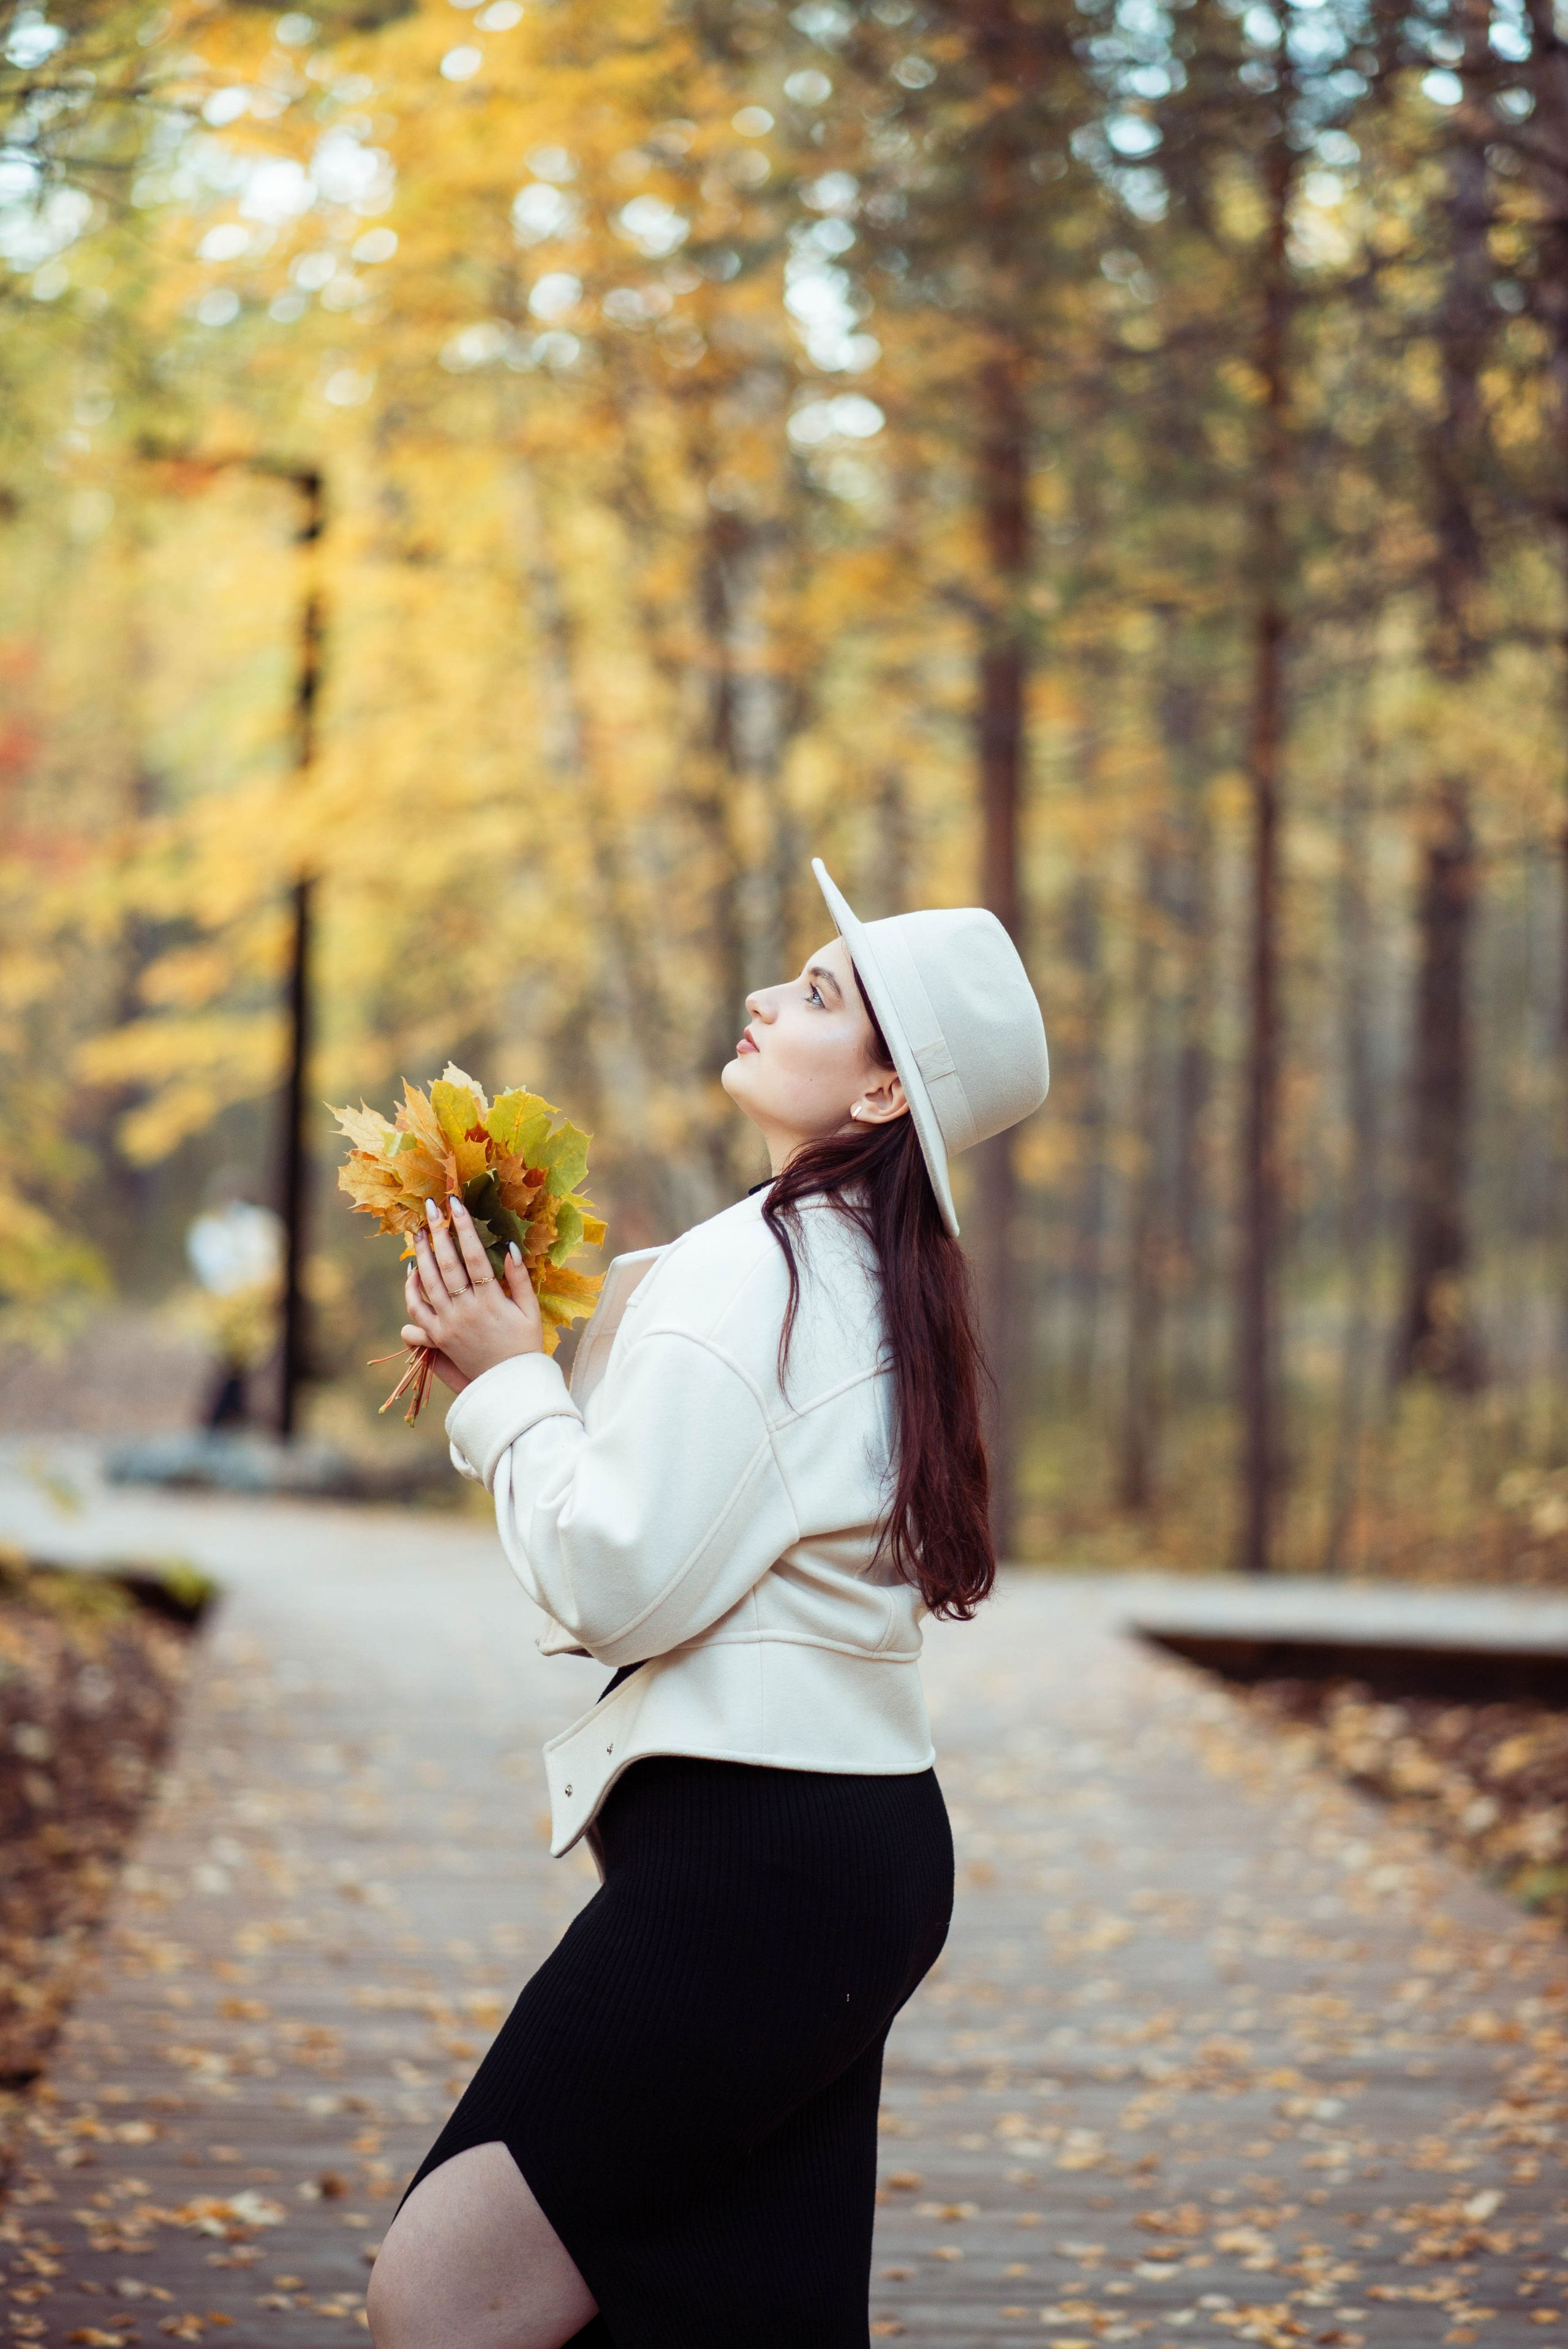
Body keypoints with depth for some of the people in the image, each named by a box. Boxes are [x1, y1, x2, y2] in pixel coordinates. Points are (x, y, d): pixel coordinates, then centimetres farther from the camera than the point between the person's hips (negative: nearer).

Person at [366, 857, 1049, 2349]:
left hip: (751, 1862, -10)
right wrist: (523, 1365, 11)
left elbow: (617, 1584, -19)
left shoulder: (748, 1273, -15)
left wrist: (506, 1380, -6)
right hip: (858, 1844, 10)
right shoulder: (865, 1275, 16)